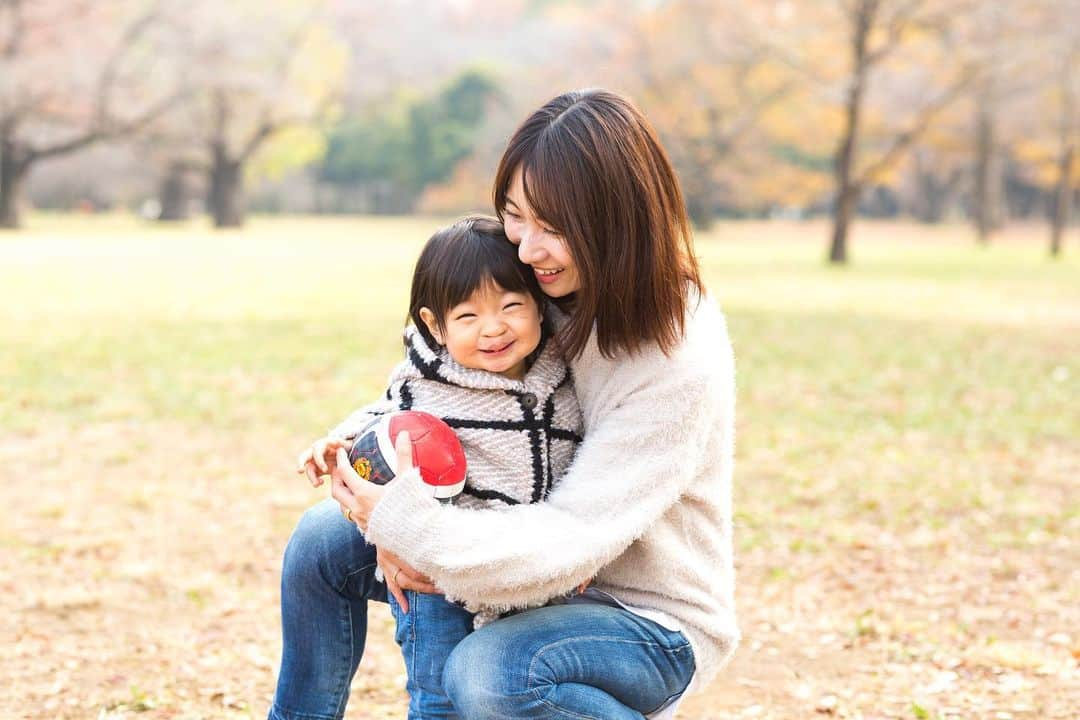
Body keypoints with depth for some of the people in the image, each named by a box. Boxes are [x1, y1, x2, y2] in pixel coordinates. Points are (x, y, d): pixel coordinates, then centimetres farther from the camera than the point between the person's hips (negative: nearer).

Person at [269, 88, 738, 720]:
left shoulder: (681, 365, -27)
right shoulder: (533, 285, -8)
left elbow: (576, 536, -29)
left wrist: (411, 528, -37)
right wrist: (395, 527, -17)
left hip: (650, 619, -7)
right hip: (531, 557, 7)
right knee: (324, 540, 1)